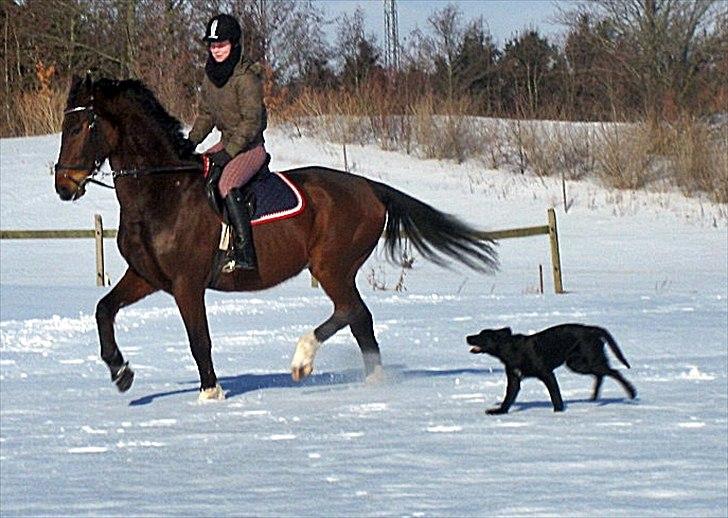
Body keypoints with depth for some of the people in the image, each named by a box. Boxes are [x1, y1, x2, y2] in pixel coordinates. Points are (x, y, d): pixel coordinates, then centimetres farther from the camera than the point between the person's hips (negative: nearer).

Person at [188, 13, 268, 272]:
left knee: (227, 184, -31)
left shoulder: (246, 76, -17)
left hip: (251, 146, -9)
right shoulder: (211, 75, 8)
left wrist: (229, 153, -23)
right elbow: (206, 115, 18)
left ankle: (244, 252, -34)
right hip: (227, 142, 9)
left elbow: (251, 121, -20)